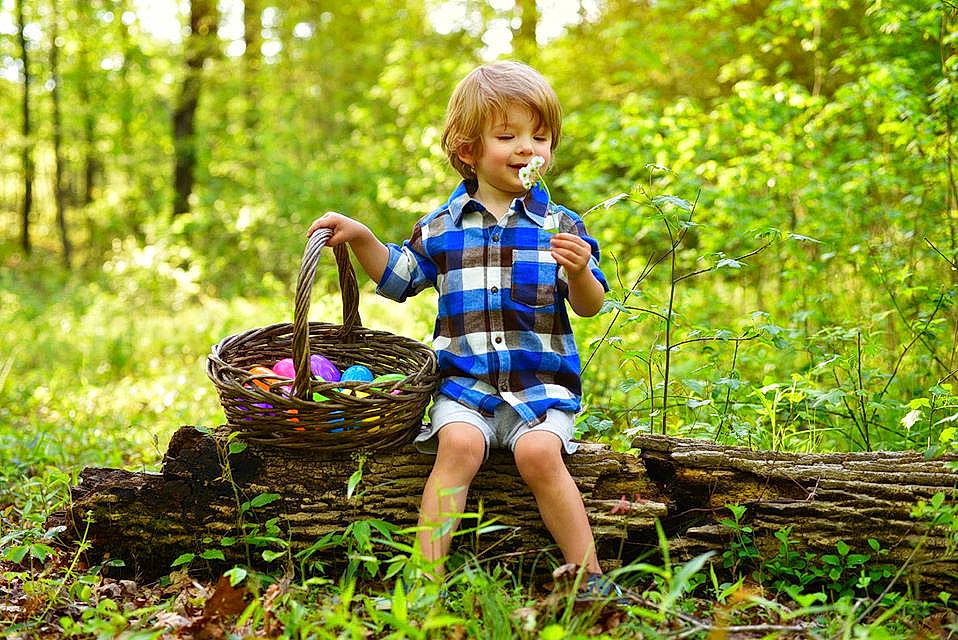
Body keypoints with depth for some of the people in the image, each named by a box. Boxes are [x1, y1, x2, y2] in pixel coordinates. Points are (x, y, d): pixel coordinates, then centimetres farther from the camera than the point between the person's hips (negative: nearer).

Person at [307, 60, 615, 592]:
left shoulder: (559, 225, 4)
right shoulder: (443, 226, 10)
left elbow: (590, 307, 1)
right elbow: (400, 278, 23)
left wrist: (579, 273, -21)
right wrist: (361, 238, 9)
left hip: (541, 378, -1)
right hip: (464, 377, 1)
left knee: (538, 453, -26)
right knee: (458, 443, -26)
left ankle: (588, 575, -14)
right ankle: (427, 575, -24)